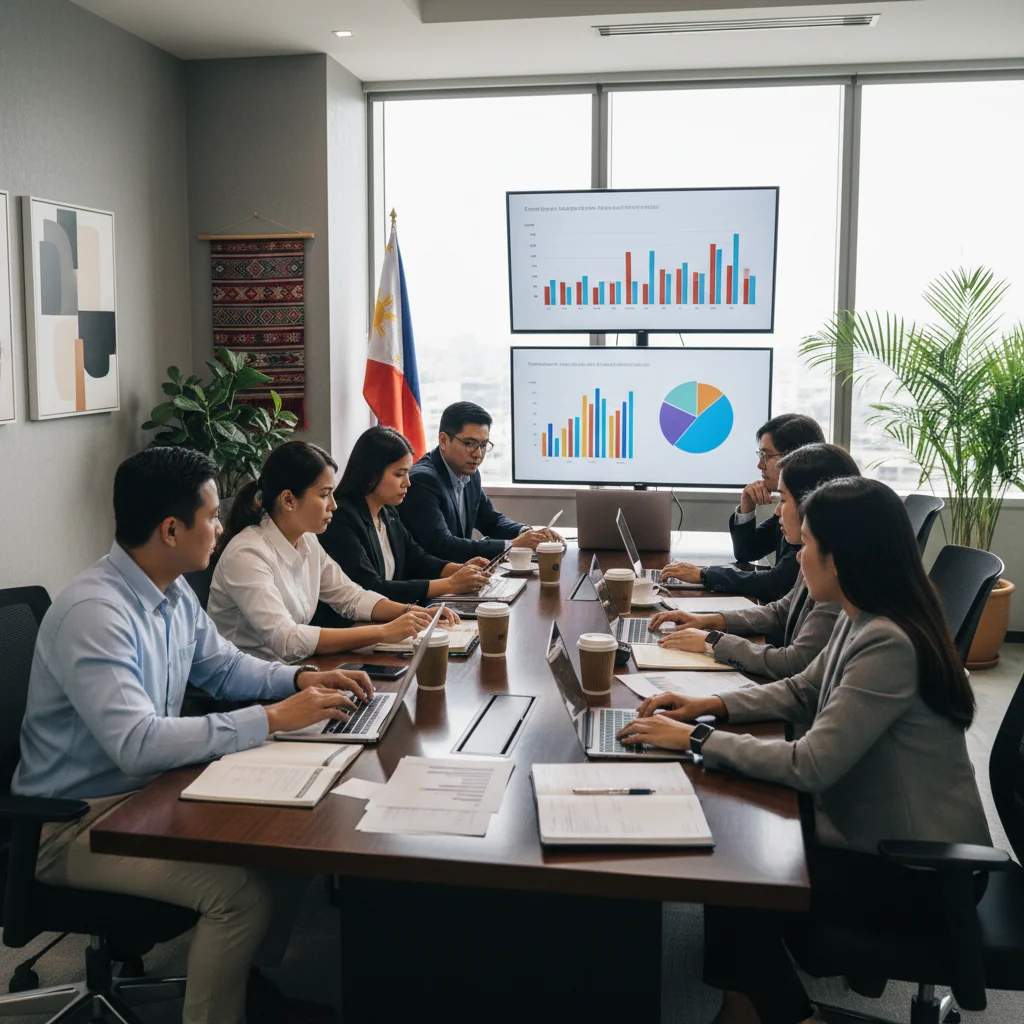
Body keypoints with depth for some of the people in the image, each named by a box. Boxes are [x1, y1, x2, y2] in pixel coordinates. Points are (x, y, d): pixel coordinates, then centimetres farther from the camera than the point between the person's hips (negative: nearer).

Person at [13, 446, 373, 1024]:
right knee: (244, 889, -25)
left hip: (149, 788, 9)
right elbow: (137, 744, -35)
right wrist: (271, 720, -31)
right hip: (77, 822, -9)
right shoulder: (93, 613, -27)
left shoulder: (174, 593, 2)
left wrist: (300, 680, 0)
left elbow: (224, 666, 18)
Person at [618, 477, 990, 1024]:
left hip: (913, 870, -9)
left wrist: (698, 739, -21)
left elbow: (809, 766, -30)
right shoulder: (862, 620, 0)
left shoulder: (888, 644, -29)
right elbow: (802, 691, 13)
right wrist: (714, 706, 0)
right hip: (877, 831, 9)